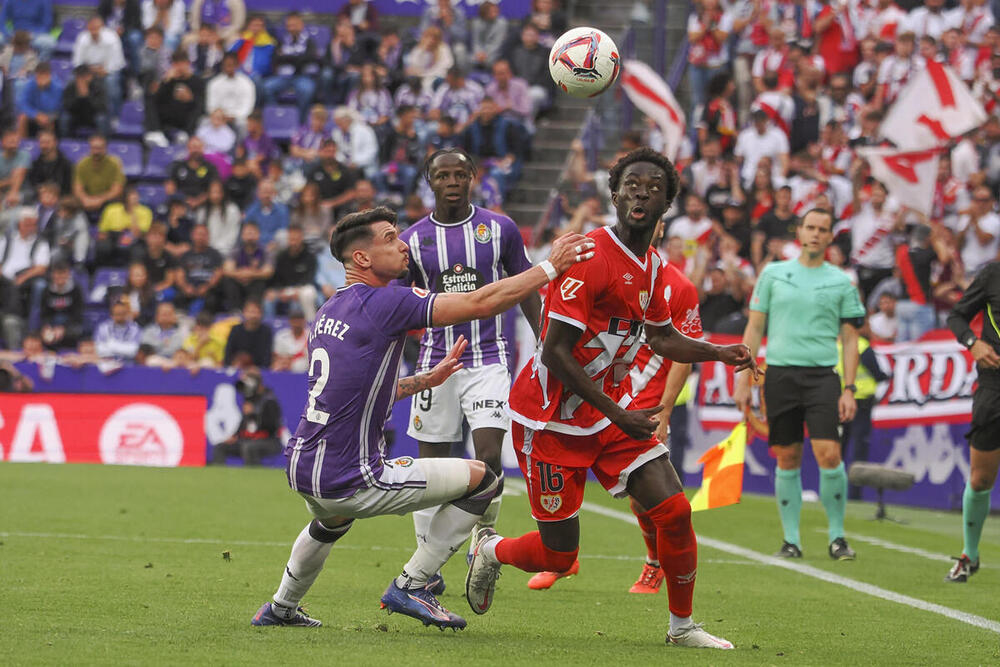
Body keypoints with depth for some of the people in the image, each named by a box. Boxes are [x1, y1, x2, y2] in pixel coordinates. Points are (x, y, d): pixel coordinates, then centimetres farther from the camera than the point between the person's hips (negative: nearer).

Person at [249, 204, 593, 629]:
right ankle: (409, 586, 4)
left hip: (301, 469, 9)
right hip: (348, 481, -9)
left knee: (332, 520, 44)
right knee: (481, 479, 1)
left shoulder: (328, 311, 11)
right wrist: (551, 268, -11)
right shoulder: (383, 303, -15)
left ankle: (281, 607, 52)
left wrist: (428, 379, 28)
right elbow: (480, 303, -19)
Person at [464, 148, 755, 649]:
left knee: (674, 511, -7)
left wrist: (718, 353, 7)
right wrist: (618, 415, -23)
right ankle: (490, 550, 32)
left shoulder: (653, 266, 5)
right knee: (558, 554, -1)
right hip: (551, 416, -7)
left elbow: (660, 336, 24)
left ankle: (682, 626, 11)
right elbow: (556, 353, -23)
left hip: (615, 410, 7)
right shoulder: (589, 256, -21)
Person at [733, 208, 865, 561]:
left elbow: (850, 339, 8)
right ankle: (791, 539, 11)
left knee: (829, 455, -13)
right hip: (779, 373, 1)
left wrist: (849, 389, 0)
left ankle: (837, 536, -2)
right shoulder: (773, 273, 9)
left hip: (822, 376, -1)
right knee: (787, 459, 3)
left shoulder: (841, 282, 8)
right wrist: (743, 380, 4)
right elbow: (754, 328, 11)